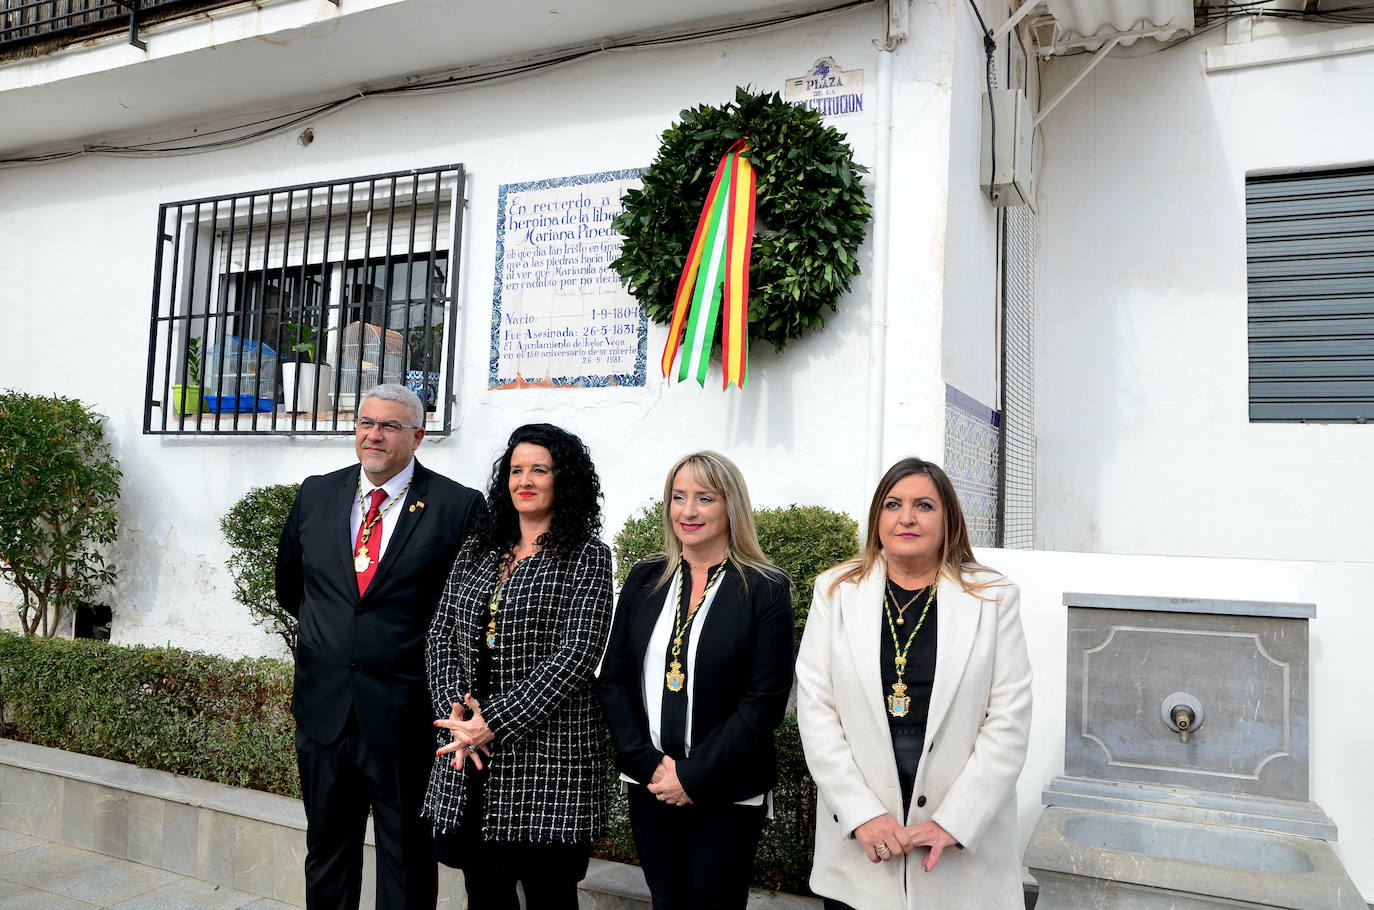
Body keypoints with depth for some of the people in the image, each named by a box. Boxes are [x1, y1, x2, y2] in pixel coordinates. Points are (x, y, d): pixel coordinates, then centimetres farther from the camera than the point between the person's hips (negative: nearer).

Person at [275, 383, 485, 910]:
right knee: (327, 848, 21)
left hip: (403, 714, -4)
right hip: (323, 707, 5)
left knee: (406, 861, 11)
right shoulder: (317, 495, 5)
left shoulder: (458, 507, -10)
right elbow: (289, 584, 20)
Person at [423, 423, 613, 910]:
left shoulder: (587, 557, -5)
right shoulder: (477, 551, 12)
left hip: (548, 753, -4)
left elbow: (576, 655, -13)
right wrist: (455, 714, -8)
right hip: (469, 759, 5)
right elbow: (440, 637, 9)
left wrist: (494, 722, -16)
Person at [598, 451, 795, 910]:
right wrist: (650, 763, -9)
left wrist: (693, 777, -14)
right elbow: (613, 679, 2)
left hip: (725, 795, -3)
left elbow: (765, 700, -12)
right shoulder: (644, 579, 3)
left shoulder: (765, 589, -8)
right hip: (648, 785, 4)